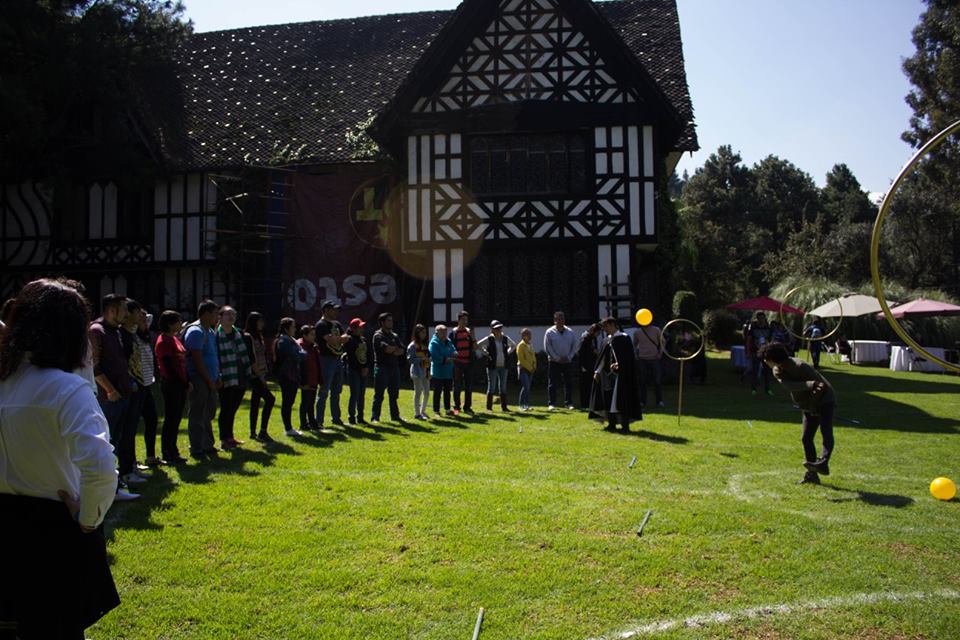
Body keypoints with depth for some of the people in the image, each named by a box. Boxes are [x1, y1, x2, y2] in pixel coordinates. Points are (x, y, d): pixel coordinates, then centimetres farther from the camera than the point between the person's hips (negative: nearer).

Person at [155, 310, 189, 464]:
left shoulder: (175, 339, 16)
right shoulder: (163, 342, -12)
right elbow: (168, 366, -16)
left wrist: (187, 381, 8)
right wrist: (183, 383, -13)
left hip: (180, 384, 9)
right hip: (171, 384, -9)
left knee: (176, 419, 12)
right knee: (171, 419, -3)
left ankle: (172, 452, 19)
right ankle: (168, 454, 5)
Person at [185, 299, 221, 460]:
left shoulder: (210, 332, 16)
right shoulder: (196, 332, -14)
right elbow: (197, 360, -19)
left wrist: (217, 378, 14)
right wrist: (209, 380, -16)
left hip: (210, 381, 9)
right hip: (199, 380, -9)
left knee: (208, 415, 15)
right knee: (198, 416, -2)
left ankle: (208, 446, 25)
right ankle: (196, 450, 5)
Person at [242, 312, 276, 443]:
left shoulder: (258, 336, 17)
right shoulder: (247, 337, -11)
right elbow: (251, 359, -17)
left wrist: (264, 374, 13)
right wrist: (260, 375, -18)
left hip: (260, 375, 9)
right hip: (254, 375, -9)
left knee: (255, 402, 11)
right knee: (269, 399, -15)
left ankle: (253, 432, 15)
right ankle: (262, 432, -13)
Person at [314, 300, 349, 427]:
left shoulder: (337, 324, 16)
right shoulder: (321, 325, -11)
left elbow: (346, 338, 9)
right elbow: (331, 340, -22)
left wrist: (336, 339, -10)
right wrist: (341, 338, -3)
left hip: (338, 359, 8)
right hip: (327, 360, -8)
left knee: (337, 391, 14)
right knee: (324, 392, -5)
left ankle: (336, 418, 24)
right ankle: (319, 420, 0)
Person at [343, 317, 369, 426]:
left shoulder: (364, 340, 14)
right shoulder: (349, 341, -9)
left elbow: (368, 355, 13)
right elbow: (350, 358, -15)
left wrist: (366, 368, -1)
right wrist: (361, 368, -13)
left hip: (363, 371, 7)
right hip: (353, 371, -7)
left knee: (362, 395, 9)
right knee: (355, 394, -8)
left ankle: (360, 417, 16)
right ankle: (351, 417, 0)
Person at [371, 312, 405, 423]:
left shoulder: (395, 336, 17)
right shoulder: (378, 335, -4)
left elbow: (402, 350, 5)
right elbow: (386, 348, -19)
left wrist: (392, 350, -14)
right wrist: (396, 348, -1)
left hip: (394, 367, 7)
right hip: (382, 367, -7)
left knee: (394, 394, 12)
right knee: (379, 395, -5)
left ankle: (395, 415, 20)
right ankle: (375, 417, -1)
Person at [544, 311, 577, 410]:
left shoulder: (570, 332, 6)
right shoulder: (550, 332, -4)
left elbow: (574, 345, 9)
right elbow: (547, 347, -7)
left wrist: (569, 357, -4)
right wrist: (557, 358, -10)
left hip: (567, 362, 3)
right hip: (554, 362, -3)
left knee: (569, 383, 4)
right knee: (552, 383, -1)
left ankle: (569, 403, 12)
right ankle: (551, 404, 4)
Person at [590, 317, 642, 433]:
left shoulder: (624, 338, -6)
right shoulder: (607, 340, 14)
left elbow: (627, 356, -13)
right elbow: (602, 357, 16)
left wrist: (618, 364, -26)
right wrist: (597, 371, 11)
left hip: (620, 373, -7)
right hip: (607, 373, 7)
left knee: (620, 399, -8)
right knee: (608, 399, 7)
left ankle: (625, 425, -4)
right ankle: (611, 424, 16)